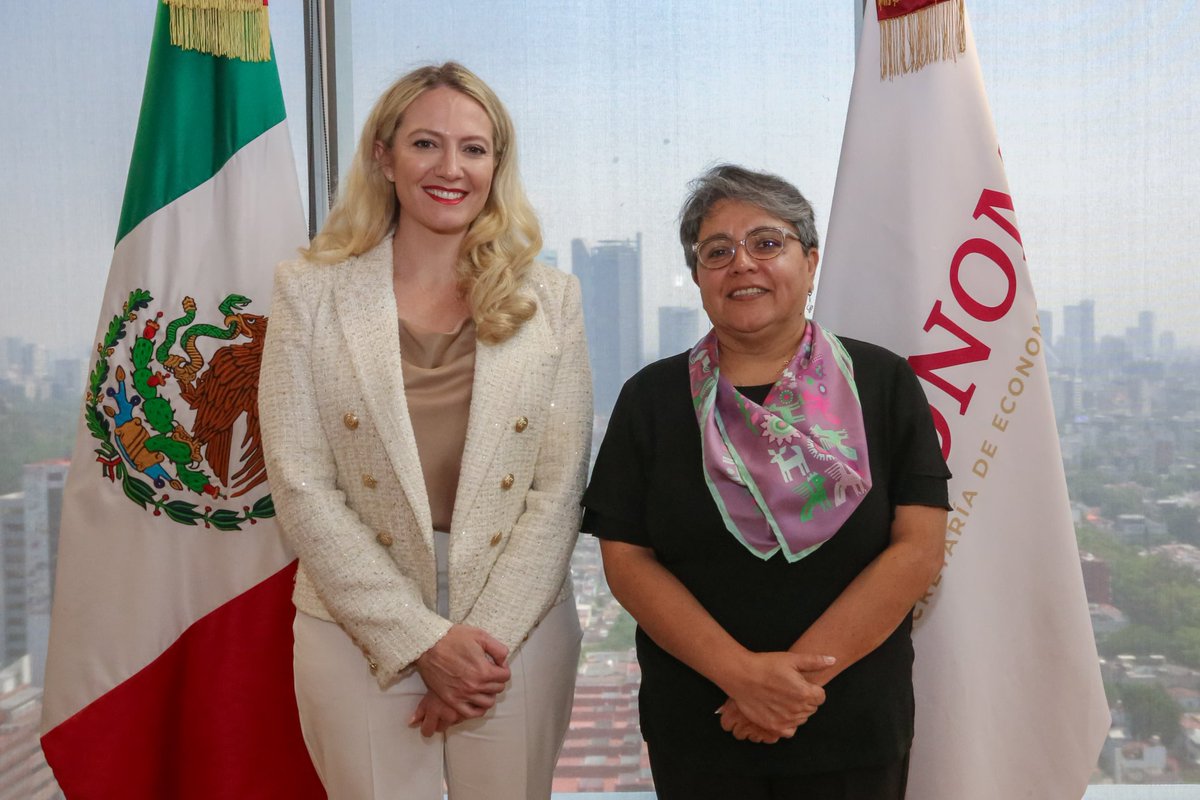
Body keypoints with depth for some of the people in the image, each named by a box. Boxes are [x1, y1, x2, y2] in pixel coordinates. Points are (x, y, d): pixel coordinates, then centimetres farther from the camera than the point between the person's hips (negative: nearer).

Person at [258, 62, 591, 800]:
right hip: (359, 629, -1)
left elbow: (560, 488, -1)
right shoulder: (311, 291, -3)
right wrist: (422, 638, -11)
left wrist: (488, 632, -10)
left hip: (520, 623, 1)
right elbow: (302, 487, -7)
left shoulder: (550, 300, 1)